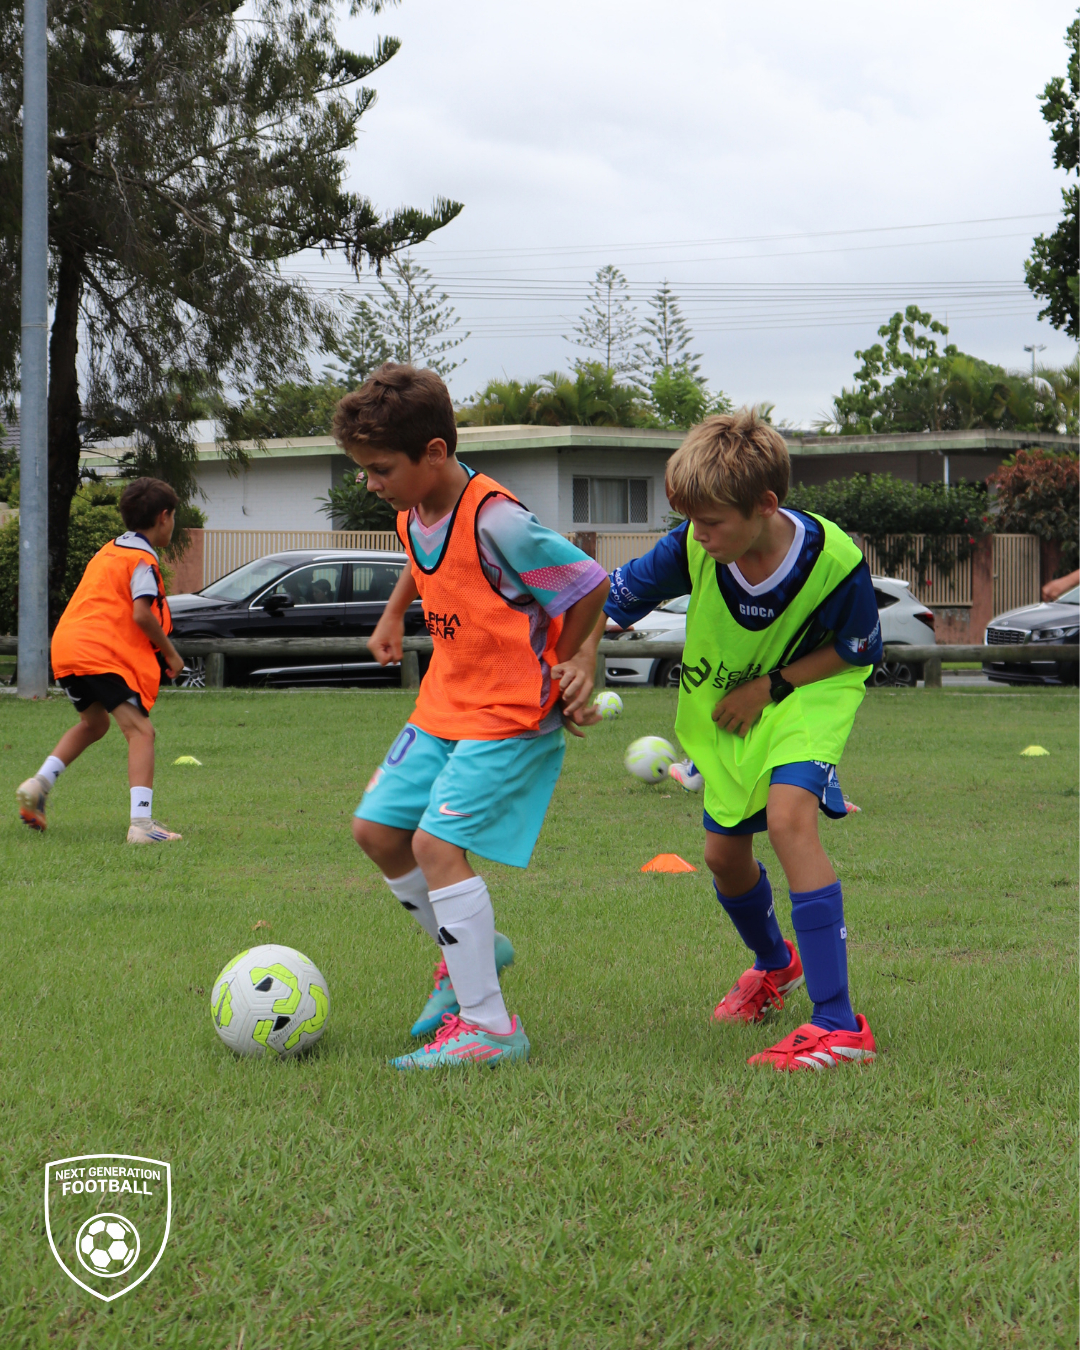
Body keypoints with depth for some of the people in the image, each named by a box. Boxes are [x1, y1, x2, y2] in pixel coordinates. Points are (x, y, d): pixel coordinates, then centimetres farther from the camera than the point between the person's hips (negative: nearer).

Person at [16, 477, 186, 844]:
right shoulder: (143, 560, -5)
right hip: (103, 655, -9)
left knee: (94, 722, 29)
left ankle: (38, 784, 15)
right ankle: (141, 822, -24)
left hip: (66, 648, 9)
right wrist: (170, 652, -3)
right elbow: (141, 614, -16)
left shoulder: (109, 551, 22)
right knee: (140, 731, -11)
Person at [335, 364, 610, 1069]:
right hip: (444, 704, 9)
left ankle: (490, 1026, -14)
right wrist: (393, 615, 29)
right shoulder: (414, 514, 2)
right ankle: (465, 953, 28)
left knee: (437, 842, -18)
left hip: (514, 713, -9)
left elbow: (591, 586, -18)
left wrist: (564, 663, -5)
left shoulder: (496, 521, -25)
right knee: (376, 829, 9)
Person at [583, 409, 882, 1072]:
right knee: (724, 852, 12)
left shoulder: (835, 561, -31)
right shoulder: (693, 549, -25)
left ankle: (838, 1023, -33)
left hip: (809, 692, -5)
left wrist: (770, 685, -20)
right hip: (724, 706, 5)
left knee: (789, 813, -30)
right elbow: (611, 597, -9)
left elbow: (859, 650, -13)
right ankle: (774, 964, 49)